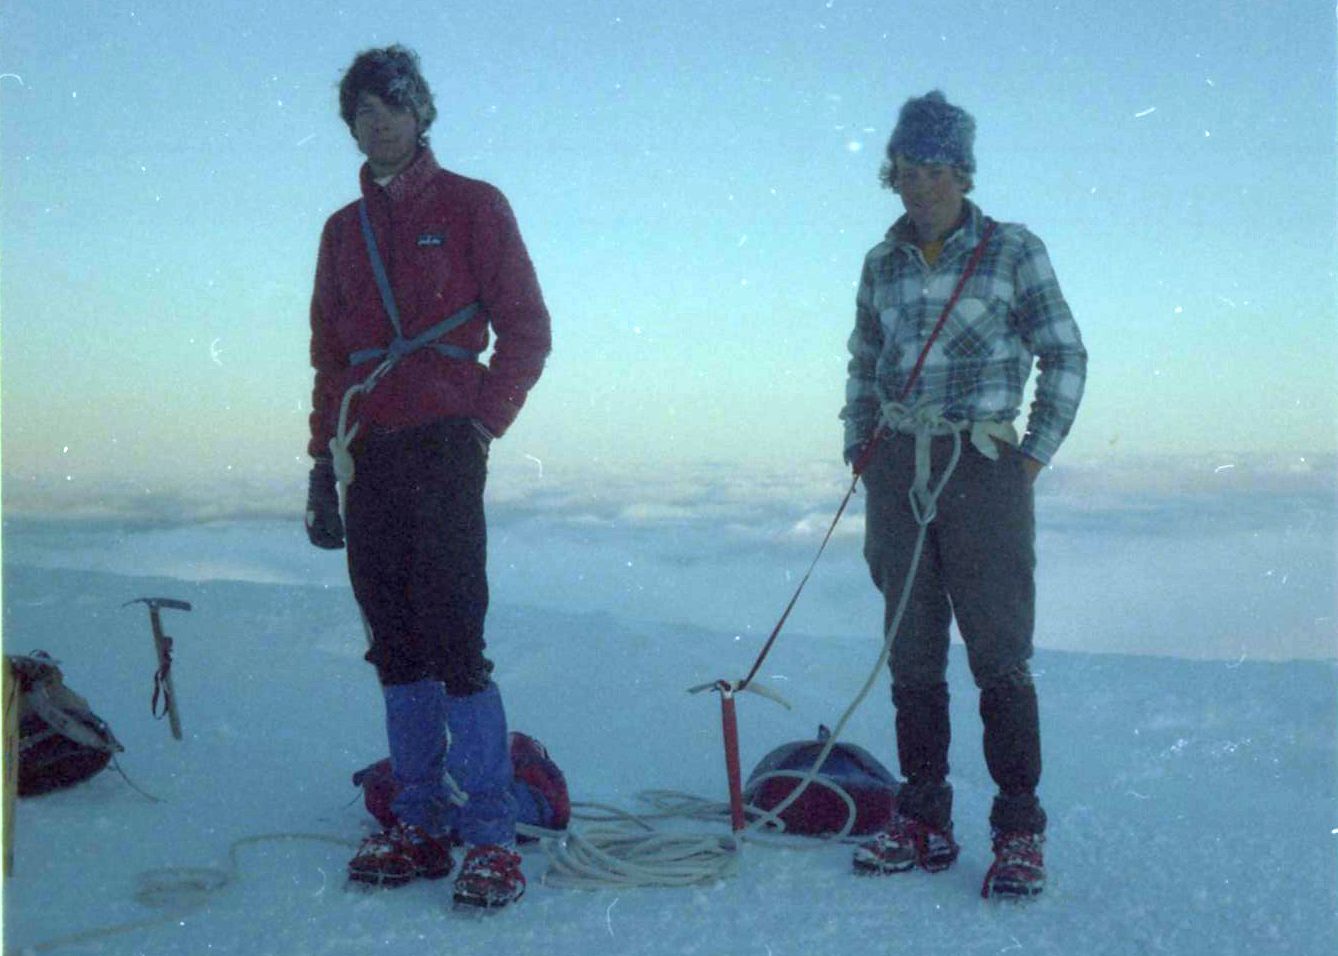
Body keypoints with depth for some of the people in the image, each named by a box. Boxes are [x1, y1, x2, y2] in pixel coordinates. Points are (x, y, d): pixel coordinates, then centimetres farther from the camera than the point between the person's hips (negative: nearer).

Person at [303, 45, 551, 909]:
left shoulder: (471, 207, 4)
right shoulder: (345, 230, 19)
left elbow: (527, 331, 1)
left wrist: (483, 422, -9)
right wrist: (325, 461, 14)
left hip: (441, 447, -5)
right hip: (368, 454, 6)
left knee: (454, 642, -11)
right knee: (394, 644, 5)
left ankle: (491, 836, -7)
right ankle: (420, 826, 12)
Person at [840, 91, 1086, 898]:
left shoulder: (1013, 251, -1)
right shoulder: (883, 263, 11)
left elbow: (1065, 357, 2)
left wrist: (1033, 455, -4)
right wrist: (861, 454, 10)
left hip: (982, 467, -4)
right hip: (898, 469, 5)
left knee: (999, 654, -5)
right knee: (912, 654, 7)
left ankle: (1021, 832, 4)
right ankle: (924, 822, 16)